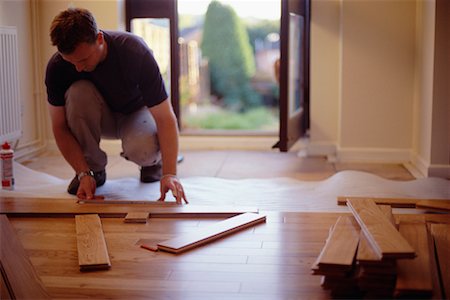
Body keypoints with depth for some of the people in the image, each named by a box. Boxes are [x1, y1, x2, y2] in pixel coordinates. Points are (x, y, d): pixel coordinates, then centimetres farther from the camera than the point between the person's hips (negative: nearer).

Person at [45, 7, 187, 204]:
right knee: (77, 93, -33)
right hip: (100, 117, 2)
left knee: (142, 150, -37)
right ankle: (93, 168, -11)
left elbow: (165, 118, -34)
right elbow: (60, 127, -19)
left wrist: (169, 174, -43)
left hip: (135, 112, -2)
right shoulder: (57, 67, -26)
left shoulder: (135, 52, -32)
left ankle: (153, 159, 3)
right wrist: (84, 173, -31)